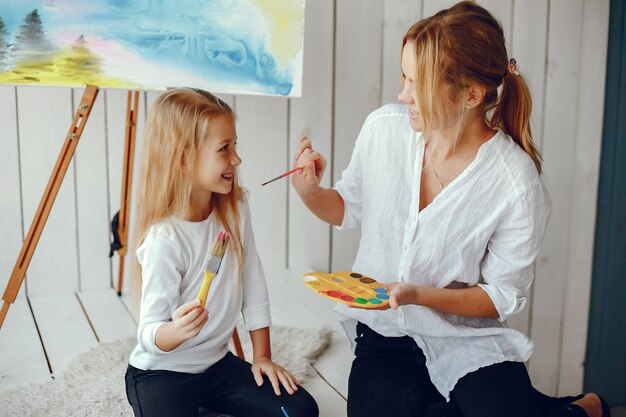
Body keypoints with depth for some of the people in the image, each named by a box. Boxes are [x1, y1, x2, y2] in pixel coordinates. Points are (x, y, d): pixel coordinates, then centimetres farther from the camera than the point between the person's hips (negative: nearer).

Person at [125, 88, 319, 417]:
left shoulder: (235, 209, -7)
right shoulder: (165, 238, -25)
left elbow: (253, 286, 1)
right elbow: (150, 334, -20)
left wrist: (262, 356, 3)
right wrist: (177, 330, -42)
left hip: (217, 362, 6)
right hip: (161, 374, -6)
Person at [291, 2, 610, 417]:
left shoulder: (517, 182, -19)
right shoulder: (384, 127, -10)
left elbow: (503, 295, -10)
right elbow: (349, 208, 7)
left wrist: (418, 295, -22)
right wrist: (311, 192, -13)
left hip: (466, 333, -3)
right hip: (384, 334, 3)